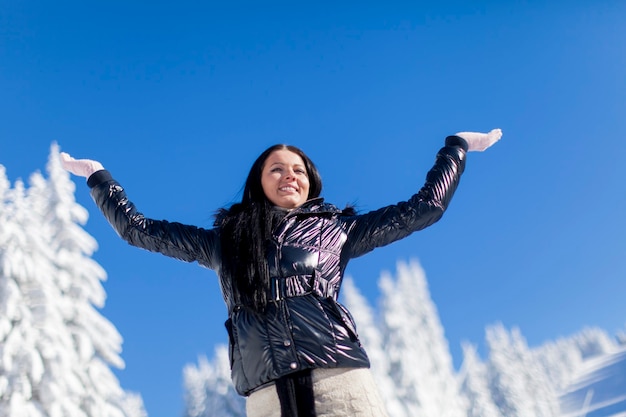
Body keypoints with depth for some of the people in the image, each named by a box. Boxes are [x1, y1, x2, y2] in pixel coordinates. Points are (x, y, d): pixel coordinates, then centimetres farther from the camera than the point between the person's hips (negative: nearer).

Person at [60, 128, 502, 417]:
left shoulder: (336, 229, 20)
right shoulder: (224, 240, 23)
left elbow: (426, 206, 24)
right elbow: (138, 229, 30)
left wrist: (457, 145, 31)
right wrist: (98, 176, 37)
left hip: (340, 378, 0)